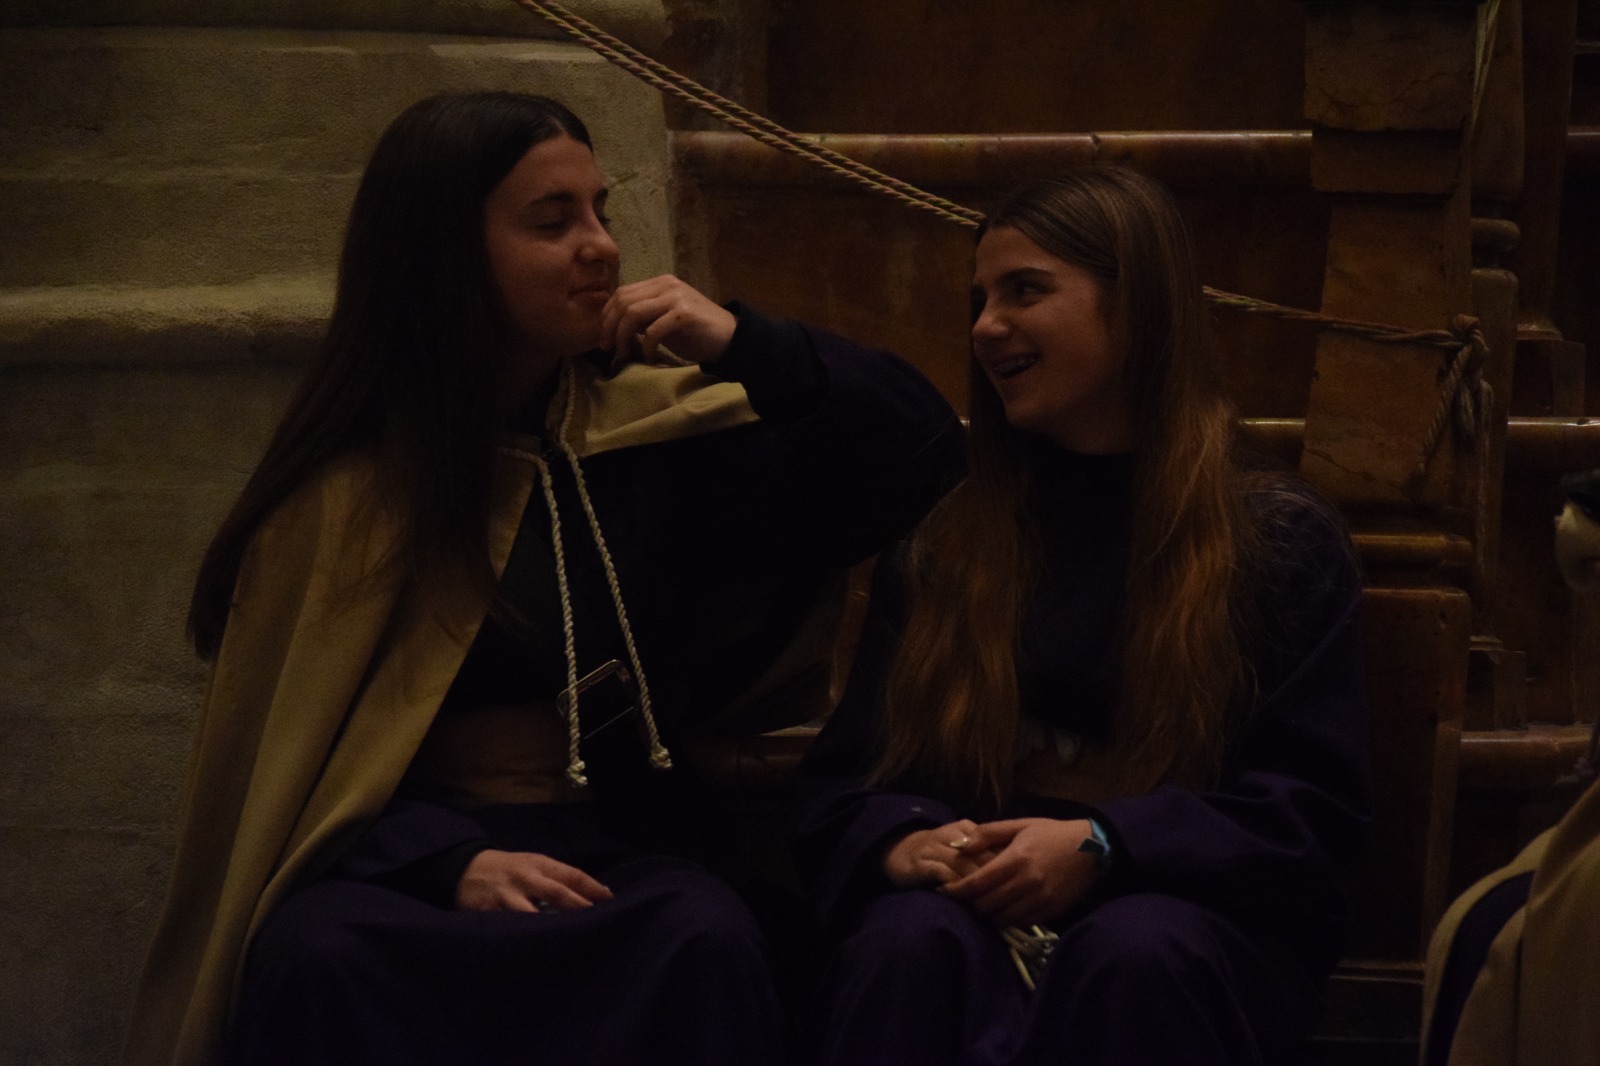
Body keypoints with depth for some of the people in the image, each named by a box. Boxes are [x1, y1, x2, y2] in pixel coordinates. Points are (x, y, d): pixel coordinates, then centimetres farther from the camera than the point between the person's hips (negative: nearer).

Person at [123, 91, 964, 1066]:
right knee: (318, 959, -37)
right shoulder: (345, 486, 0)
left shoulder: (658, 424, 6)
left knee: (708, 946, -34)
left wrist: (746, 350, -10)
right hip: (401, 856, -2)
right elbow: (293, 753, 0)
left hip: (621, 841, 2)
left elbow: (921, 452, 5)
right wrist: (450, 862, -19)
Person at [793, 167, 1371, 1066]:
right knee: (912, 940, -34)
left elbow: (1313, 806, -2)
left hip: (1197, 921, -2)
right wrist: (901, 841, -12)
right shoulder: (940, 544, 16)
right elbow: (844, 783, 13)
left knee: (1132, 955, -38)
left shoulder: (1281, 538, 6)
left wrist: (1103, 847, -17)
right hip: (985, 909, 2)